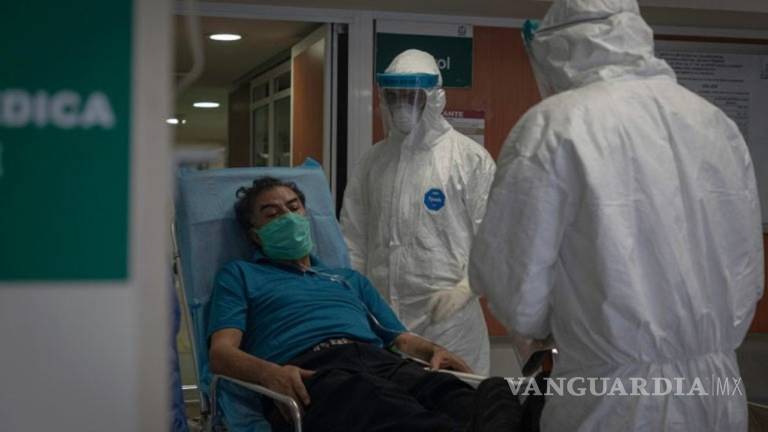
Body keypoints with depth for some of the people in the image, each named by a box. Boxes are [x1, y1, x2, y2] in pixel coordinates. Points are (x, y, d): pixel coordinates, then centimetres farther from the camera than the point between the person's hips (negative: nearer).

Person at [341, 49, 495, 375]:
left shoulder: (471, 158, -1)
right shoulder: (372, 161, 12)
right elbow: (353, 237, 13)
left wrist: (466, 288, -17)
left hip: (445, 314, -3)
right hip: (381, 316, 4)